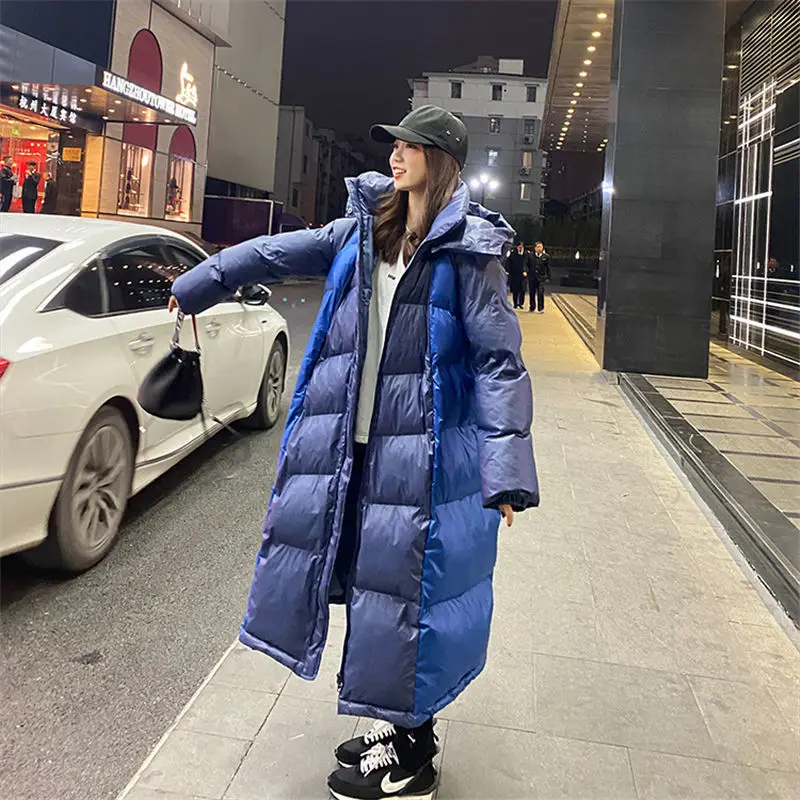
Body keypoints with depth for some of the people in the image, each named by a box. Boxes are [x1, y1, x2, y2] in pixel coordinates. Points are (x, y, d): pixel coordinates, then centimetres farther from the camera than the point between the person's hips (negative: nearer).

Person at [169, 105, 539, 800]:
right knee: (365, 573, 14)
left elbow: (498, 359, -13)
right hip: (348, 442, 7)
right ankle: (397, 723, 36)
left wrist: (507, 469, -21)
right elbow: (278, 253, 20)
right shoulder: (362, 228, 10)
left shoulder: (467, 249, -9)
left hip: (421, 452, -7)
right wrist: (196, 286, 29)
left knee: (405, 585, 2)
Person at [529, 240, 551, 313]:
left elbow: (548, 268, 3)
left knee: (540, 293, -9)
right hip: (532, 277, 2)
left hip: (541, 278, -2)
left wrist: (548, 278, 0)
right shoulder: (530, 256, 2)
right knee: (532, 293, 8)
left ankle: (541, 308, -2)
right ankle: (532, 308, 20)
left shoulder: (546, 257, 1)